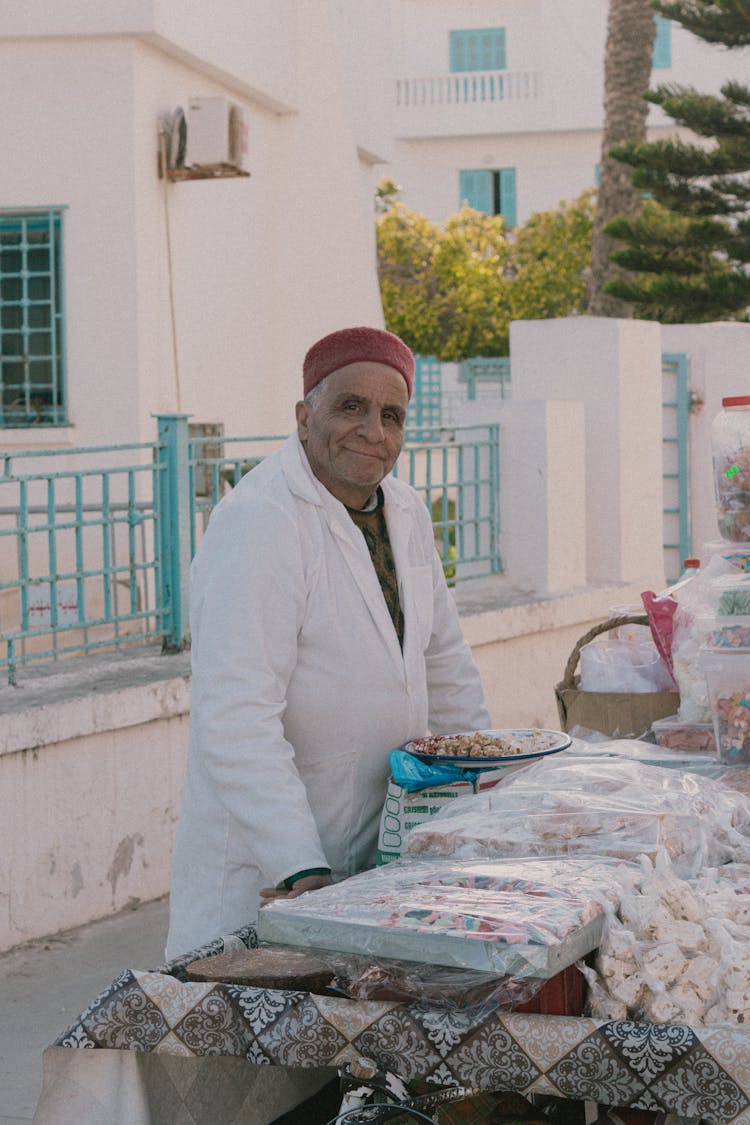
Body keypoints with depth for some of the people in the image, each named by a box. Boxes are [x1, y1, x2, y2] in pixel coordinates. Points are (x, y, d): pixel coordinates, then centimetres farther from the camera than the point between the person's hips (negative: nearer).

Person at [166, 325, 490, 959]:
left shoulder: (407, 514, 9)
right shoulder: (257, 521, -18)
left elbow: (443, 658, 23)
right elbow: (237, 722, -26)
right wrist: (300, 869, -31)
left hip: (379, 850, 7)